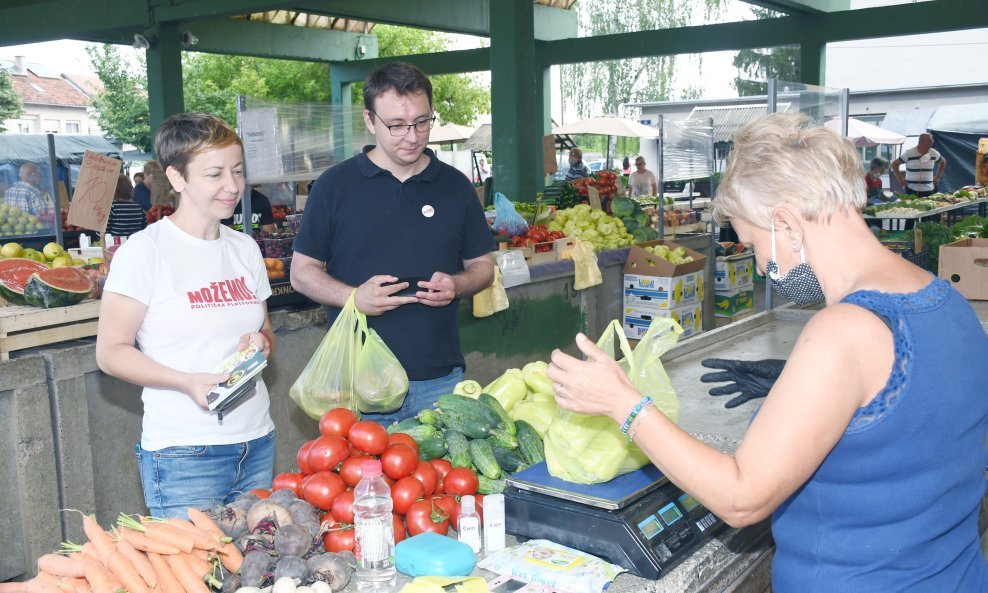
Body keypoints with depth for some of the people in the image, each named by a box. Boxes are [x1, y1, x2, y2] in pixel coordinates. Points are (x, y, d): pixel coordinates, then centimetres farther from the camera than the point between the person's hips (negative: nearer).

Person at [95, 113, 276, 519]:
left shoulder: (245, 248, 10)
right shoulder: (145, 251, -8)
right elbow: (110, 351, -9)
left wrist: (261, 344, -4)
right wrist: (188, 382, -22)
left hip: (258, 443, 6)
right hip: (183, 455, -5)